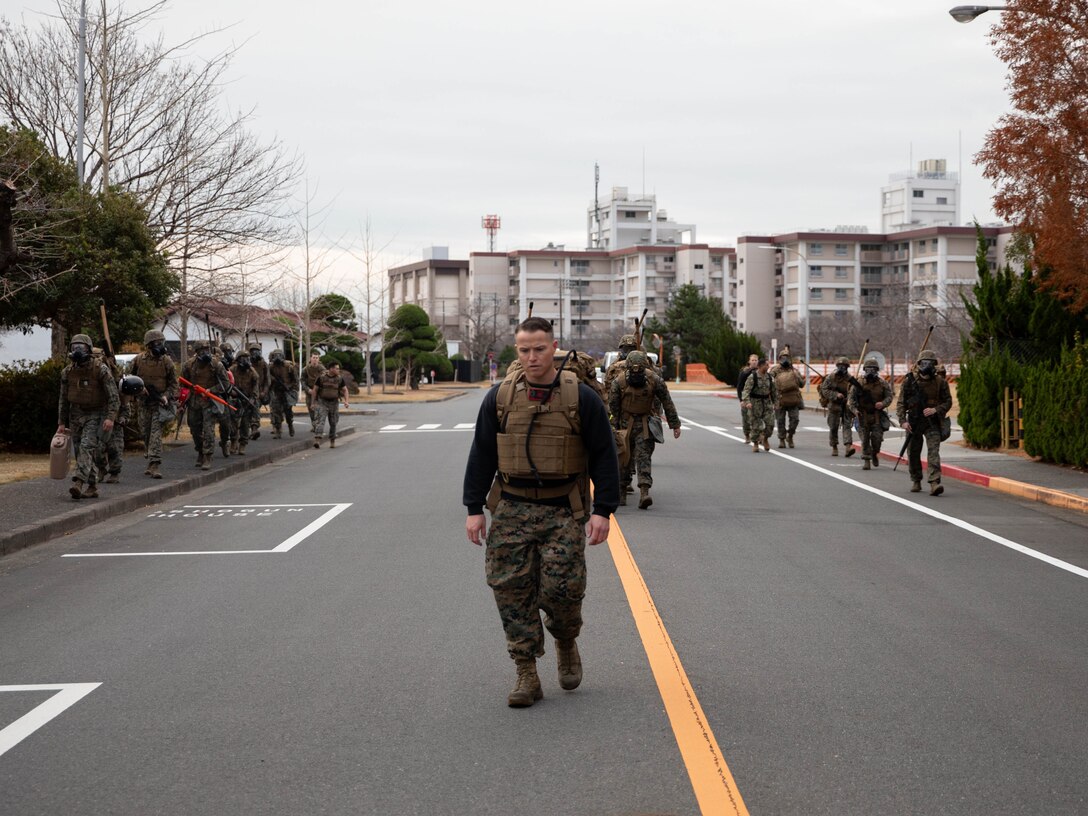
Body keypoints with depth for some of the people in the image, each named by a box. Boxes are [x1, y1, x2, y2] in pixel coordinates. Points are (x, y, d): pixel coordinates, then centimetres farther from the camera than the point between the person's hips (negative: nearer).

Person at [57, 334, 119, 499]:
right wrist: (62, 423, 9)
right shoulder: (68, 371, 2)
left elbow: (114, 396, -15)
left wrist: (110, 417, -26)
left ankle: (78, 483, -31)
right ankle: (92, 487, 16)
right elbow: (64, 399, 11)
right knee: (81, 452, 6)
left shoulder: (100, 369, -14)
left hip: (96, 415, -6)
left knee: (87, 447, -21)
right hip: (76, 416, 6)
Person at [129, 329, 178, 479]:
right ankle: (152, 463, 25)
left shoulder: (166, 361, -3)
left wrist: (166, 395, -13)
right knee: (146, 434, 10)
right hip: (143, 402, 3)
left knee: (156, 433, -14)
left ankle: (154, 465, -18)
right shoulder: (139, 359, 1)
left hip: (160, 403, -3)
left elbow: (173, 383, 3)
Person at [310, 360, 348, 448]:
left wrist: (346, 401, -10)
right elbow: (314, 390, 0)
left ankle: (332, 440, 24)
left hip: (334, 403, 2)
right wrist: (314, 402, -1)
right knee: (320, 420, -17)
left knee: (333, 423, 8)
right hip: (322, 402, -2)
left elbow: (345, 390, 4)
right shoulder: (321, 378, -7)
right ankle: (317, 440, -29)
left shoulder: (339, 379, -3)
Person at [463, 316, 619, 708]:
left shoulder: (581, 398, -1)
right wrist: (474, 509, 4)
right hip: (512, 510, 2)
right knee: (512, 591, -1)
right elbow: (481, 455, 9)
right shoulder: (499, 398, 5)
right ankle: (526, 675, 8)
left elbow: (604, 456, 1)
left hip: (564, 513, -2)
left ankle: (566, 645, 23)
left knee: (561, 589, -9)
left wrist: (602, 510, -6)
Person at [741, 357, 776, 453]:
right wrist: (747, 402, -29)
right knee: (756, 425, 0)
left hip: (767, 402, 4)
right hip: (755, 403, -4)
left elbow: (773, 391, 15)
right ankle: (755, 444, 14)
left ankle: (765, 439, 20)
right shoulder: (752, 377, -10)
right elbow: (746, 390, -16)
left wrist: (776, 402, 15)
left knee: (770, 423, -6)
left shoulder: (769, 377, 6)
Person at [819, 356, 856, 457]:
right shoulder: (830, 377, -4)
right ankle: (834, 447, 21)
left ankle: (848, 447, -20)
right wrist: (836, 395, -19)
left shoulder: (850, 378, 1)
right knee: (833, 427, 6)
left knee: (847, 425, -11)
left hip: (847, 406, 0)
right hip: (834, 406, 0)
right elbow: (824, 390, -7)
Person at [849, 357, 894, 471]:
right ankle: (866, 460, 5)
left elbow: (889, 396, 2)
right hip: (863, 415, 0)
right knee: (865, 439, -2)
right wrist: (854, 409, -16)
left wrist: (883, 403, -19)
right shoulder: (859, 384, 0)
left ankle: (875, 454, 22)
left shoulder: (883, 383, 2)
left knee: (877, 437, -6)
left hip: (877, 415, 0)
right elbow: (852, 398, 0)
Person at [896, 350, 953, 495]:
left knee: (933, 451, -15)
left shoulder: (940, 382, 0)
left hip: (932, 422, -1)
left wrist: (936, 410, -13)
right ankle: (916, 482, 26)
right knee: (913, 453, 9)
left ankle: (934, 483, -24)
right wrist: (903, 421, -9)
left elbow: (948, 401, 6)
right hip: (913, 423, 1)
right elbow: (900, 403, 1)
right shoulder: (909, 381, -1)